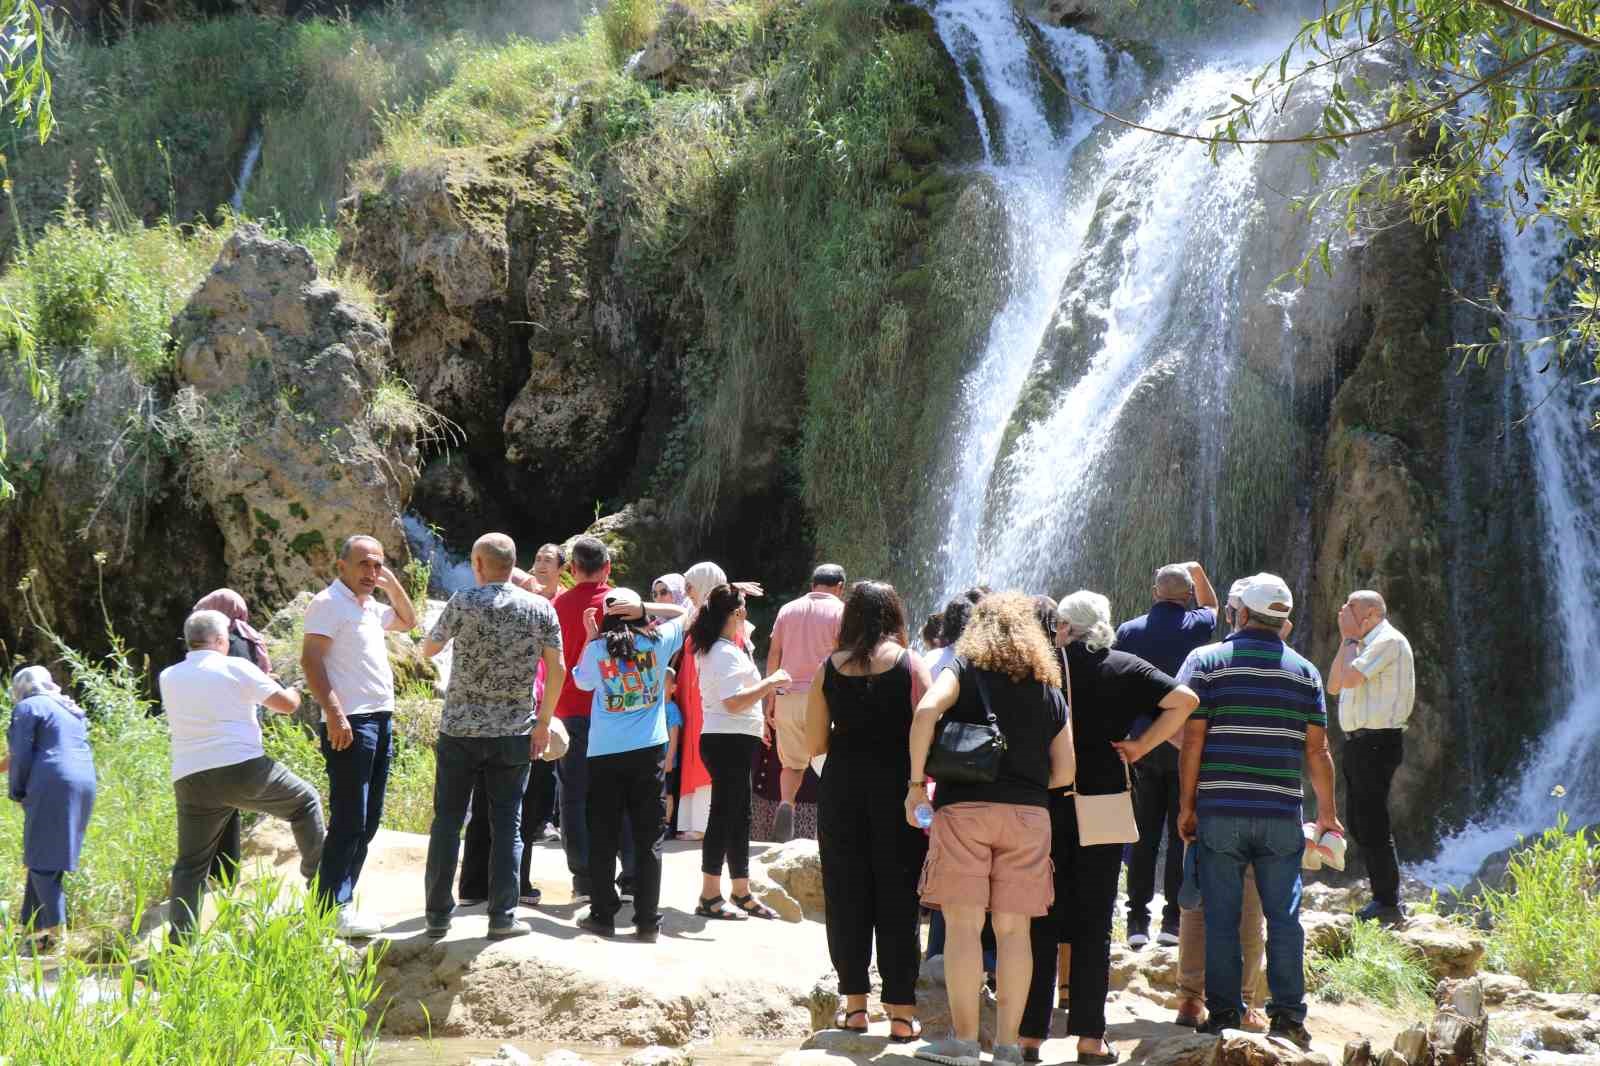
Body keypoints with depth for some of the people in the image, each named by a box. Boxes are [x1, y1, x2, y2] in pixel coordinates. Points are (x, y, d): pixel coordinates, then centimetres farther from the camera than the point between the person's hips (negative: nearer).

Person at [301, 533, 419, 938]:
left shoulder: (371, 607, 18)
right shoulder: (329, 603, -8)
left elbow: (408, 621, 35)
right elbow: (311, 661, -16)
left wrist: (393, 584, 18)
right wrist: (334, 714, -23)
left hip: (381, 722, 9)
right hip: (351, 724, -9)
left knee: (368, 821, 11)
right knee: (349, 820, -10)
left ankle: (343, 902, 17)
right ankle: (332, 910, -8)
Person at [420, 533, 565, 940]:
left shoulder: (465, 602, -6)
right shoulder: (541, 608, 0)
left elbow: (428, 649, 6)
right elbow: (557, 669, -1)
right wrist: (543, 722, 8)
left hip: (460, 728, -1)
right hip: (514, 733, 1)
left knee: (447, 820, 9)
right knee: (507, 824, 7)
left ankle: (438, 914, 10)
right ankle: (502, 917, 4)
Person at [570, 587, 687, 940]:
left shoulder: (596, 649, -3)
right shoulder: (657, 641, -2)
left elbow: (581, 681, 16)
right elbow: (684, 614, 16)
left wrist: (590, 636, 15)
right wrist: (644, 609, 3)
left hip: (605, 755, 0)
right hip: (649, 752, 0)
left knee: (603, 839, 8)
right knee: (649, 839, 4)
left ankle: (602, 916, 10)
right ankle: (648, 922, 3)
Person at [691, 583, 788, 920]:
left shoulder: (709, 650, 15)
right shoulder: (727, 653, -17)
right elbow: (733, 702, -25)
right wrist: (769, 684, -18)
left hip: (726, 739, 10)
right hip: (731, 740, -10)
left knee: (737, 816, 16)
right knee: (726, 817, -6)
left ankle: (741, 892, 23)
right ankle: (709, 896, -3)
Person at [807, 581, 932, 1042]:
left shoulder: (830, 668, 4)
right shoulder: (910, 664, -2)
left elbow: (815, 744, 5)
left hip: (842, 787, 2)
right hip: (897, 785, -2)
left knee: (846, 895, 10)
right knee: (897, 899, 3)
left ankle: (855, 1003, 14)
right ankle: (901, 1013, 4)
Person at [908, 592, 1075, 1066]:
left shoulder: (965, 667, 5)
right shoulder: (1049, 687, 14)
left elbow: (926, 711, -15)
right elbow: (1064, 771, 10)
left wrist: (917, 783, -9)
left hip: (965, 808, -3)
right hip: (1029, 814, 3)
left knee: (963, 923, -1)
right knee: (1013, 929, 6)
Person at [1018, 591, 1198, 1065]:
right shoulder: (1126, 668, 2)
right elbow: (1185, 699, -7)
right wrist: (1140, 746, -3)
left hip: (1044, 803, 0)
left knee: (1040, 922, 5)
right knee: (1093, 923, 6)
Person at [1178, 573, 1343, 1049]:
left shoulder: (1209, 661, -1)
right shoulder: (1304, 671, 7)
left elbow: (1192, 739, -5)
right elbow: (1317, 749, 6)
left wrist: (1187, 804, 2)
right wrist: (1327, 811, 15)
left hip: (1219, 811, -2)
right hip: (1281, 814, 2)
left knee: (1221, 918, 4)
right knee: (1284, 916, 6)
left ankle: (1223, 1015, 6)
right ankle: (1287, 1015, 4)